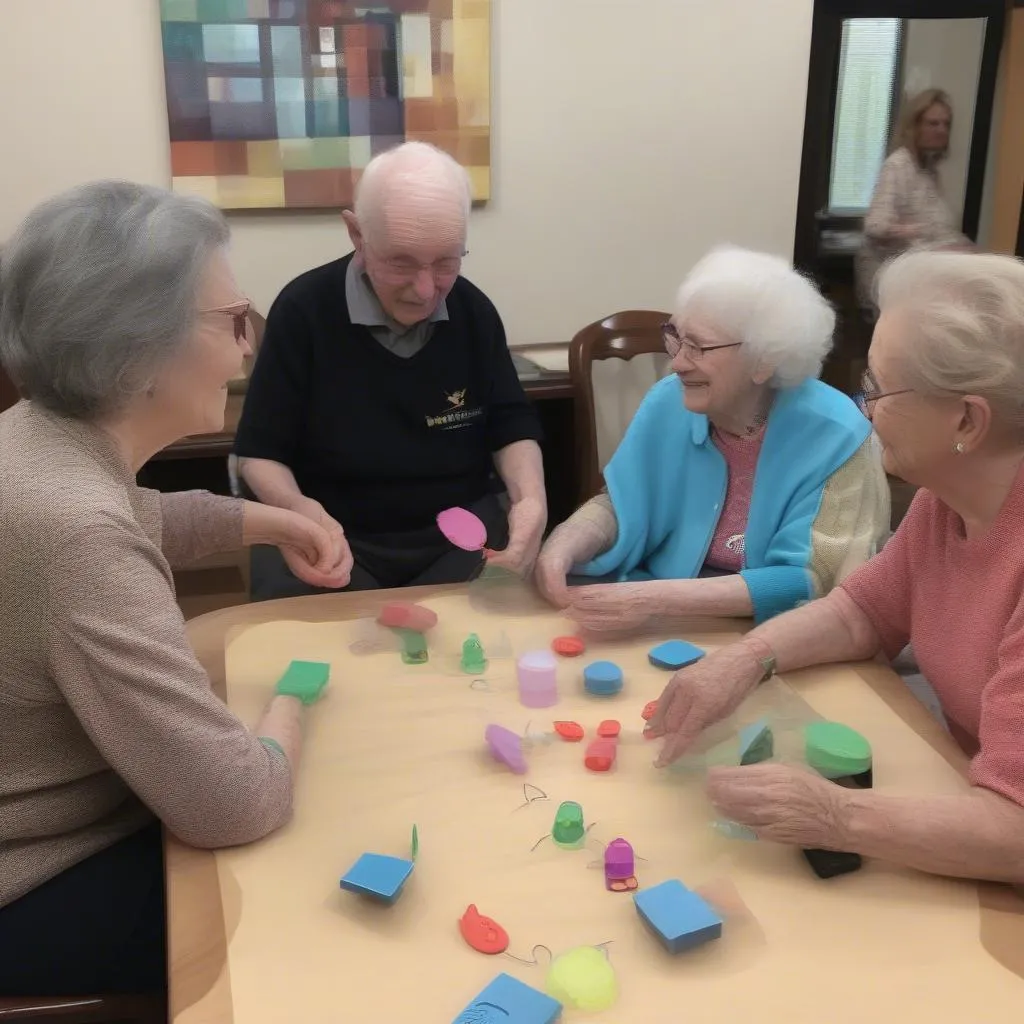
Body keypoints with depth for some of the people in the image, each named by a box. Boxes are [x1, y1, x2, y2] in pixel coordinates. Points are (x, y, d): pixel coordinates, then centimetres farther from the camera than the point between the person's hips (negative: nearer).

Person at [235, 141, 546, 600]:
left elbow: (510, 424, 10)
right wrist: (298, 508, -28)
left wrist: (531, 498, -13)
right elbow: (260, 451, -4)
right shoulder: (303, 310, -11)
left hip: (461, 529, 2)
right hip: (332, 534, -2)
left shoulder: (474, 310, -1)